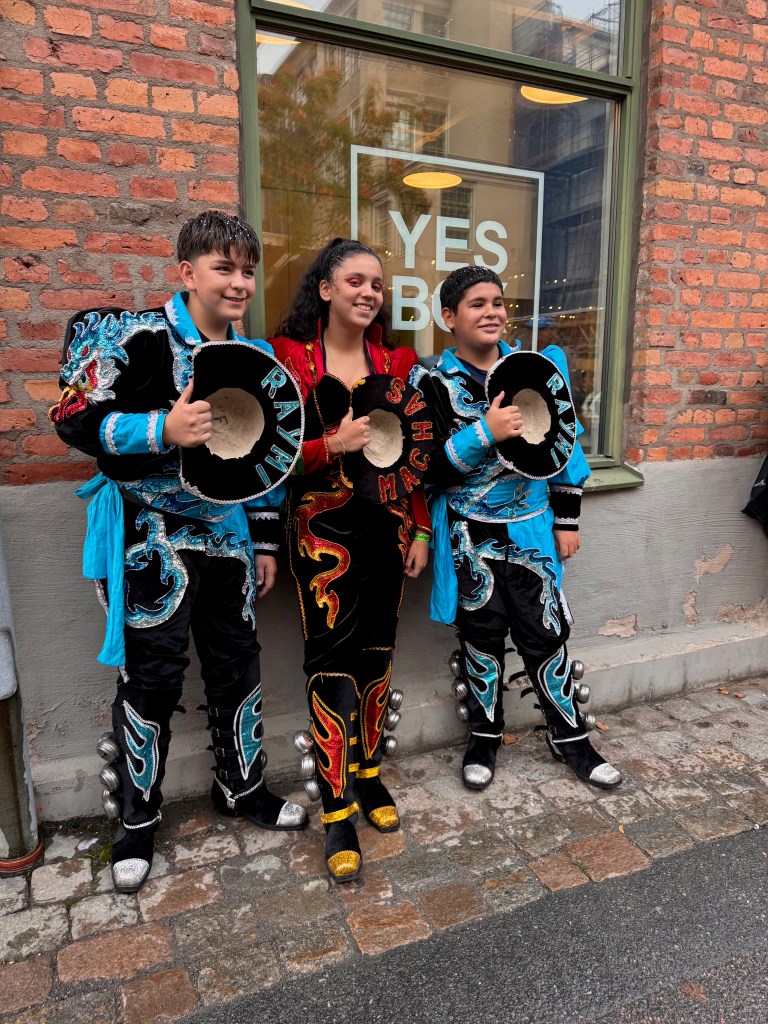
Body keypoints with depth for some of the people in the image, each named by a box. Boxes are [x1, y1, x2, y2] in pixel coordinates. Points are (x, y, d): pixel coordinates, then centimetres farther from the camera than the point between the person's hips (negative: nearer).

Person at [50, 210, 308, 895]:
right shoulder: (137, 336, -10)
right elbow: (73, 418, -12)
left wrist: (266, 543, 12)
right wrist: (162, 430, -28)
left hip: (228, 533, 6)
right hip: (152, 532, -5)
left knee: (238, 660, 12)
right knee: (155, 673, -1)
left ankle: (242, 787, 35)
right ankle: (136, 819, 23)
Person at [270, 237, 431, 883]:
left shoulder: (396, 363, 8)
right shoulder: (290, 357, -3)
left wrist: (421, 530, 6)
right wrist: (334, 444, -21)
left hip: (389, 526, 4)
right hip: (324, 528, -4)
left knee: (377, 653, 11)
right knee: (333, 660, -4)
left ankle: (368, 773, 31)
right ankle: (338, 812, 9)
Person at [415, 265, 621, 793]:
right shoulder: (432, 383, -5)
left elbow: (564, 445, 7)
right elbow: (428, 469, -13)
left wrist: (567, 520, 6)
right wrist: (485, 432, -25)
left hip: (531, 528, 2)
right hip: (470, 535, -1)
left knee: (546, 634, 8)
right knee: (482, 636, 10)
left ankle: (570, 736, 28)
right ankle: (484, 737, 30)